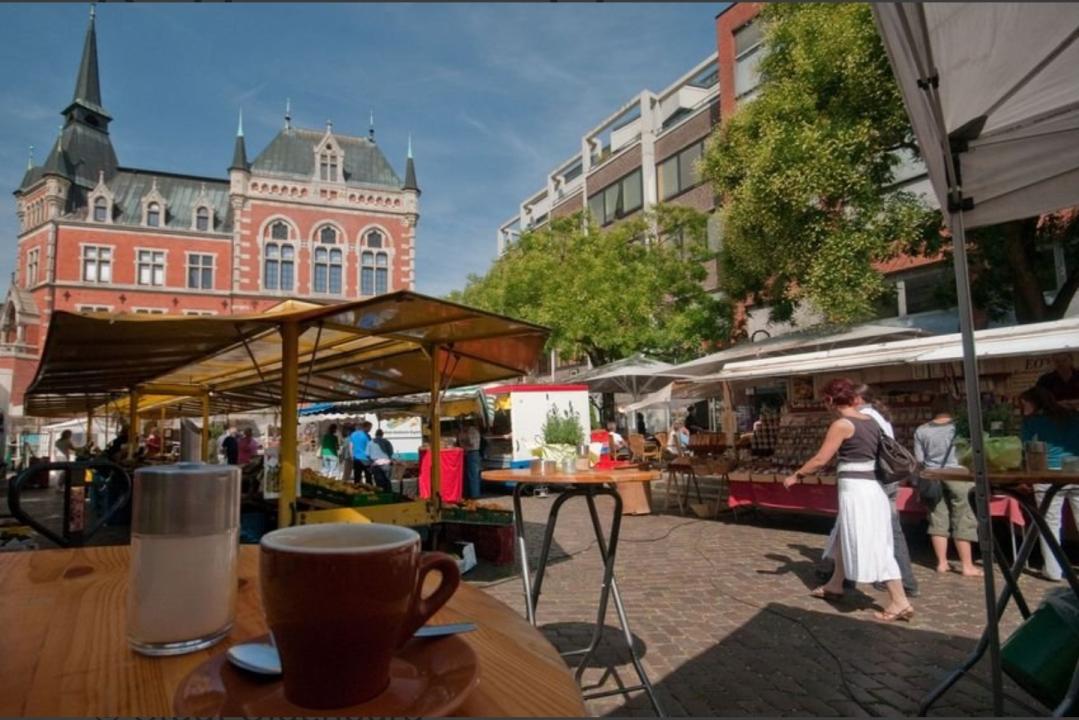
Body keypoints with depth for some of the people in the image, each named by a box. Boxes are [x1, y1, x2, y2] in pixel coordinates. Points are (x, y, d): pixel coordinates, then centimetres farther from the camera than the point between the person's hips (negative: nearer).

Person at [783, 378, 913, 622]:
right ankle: (834, 586, 33)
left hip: (856, 489, -9)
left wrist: (796, 476, -2)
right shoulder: (870, 421, 9)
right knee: (845, 539, 20)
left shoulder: (842, 424, -14)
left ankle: (900, 603, 1)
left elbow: (820, 460, -12)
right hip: (869, 486, 9)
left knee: (872, 546, -3)